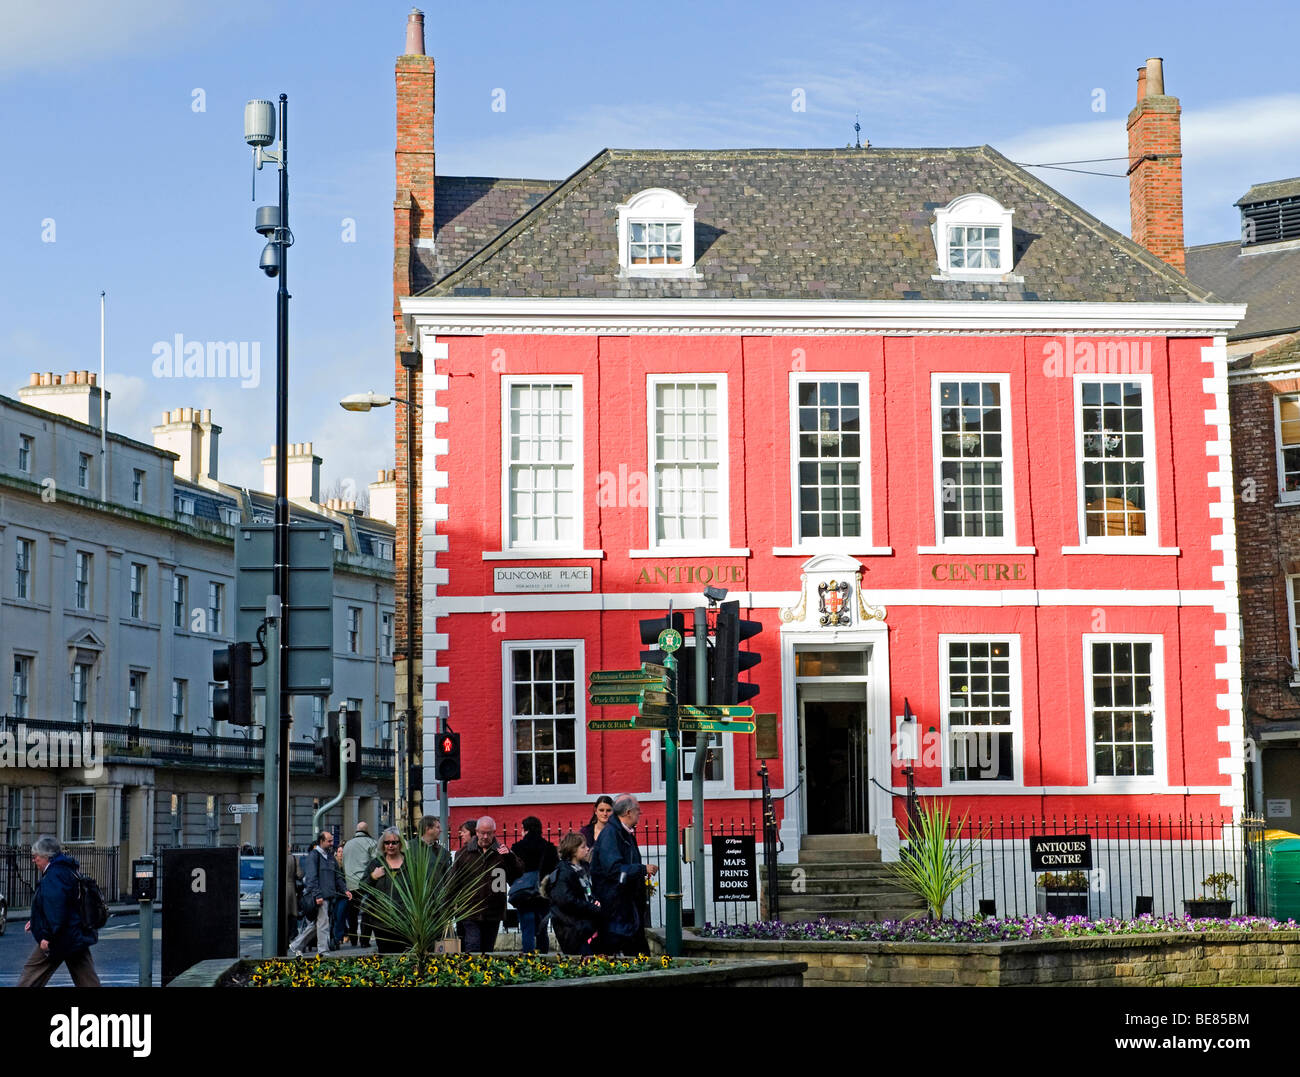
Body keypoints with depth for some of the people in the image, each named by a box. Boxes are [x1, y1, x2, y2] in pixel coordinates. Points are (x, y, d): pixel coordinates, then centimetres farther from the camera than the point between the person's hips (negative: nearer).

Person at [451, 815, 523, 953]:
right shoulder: (465, 853, 5)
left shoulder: (502, 852, 5)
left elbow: (519, 875, -2)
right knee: (473, 948, -12)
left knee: (488, 950, 10)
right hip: (472, 913, -1)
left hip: (493, 912, 2)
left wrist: (509, 857, -17)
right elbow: (454, 881, 9)